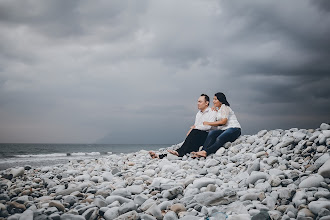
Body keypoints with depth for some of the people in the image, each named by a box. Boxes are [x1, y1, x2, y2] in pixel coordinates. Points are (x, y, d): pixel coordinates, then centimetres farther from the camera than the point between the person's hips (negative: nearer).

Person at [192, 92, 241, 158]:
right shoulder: (217, 109, 22)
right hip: (224, 130, 7)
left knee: (220, 139, -33)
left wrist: (208, 123, -9)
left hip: (234, 129, -7)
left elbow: (223, 121, -14)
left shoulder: (224, 107, -3)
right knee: (211, 133, -23)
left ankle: (205, 152, -49)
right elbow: (217, 123, 16)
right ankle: (202, 151, -38)